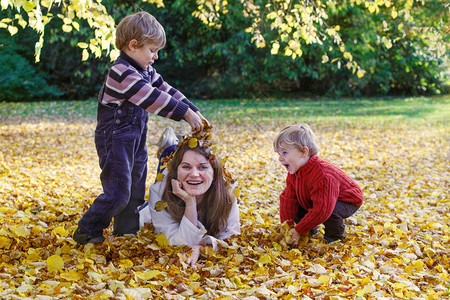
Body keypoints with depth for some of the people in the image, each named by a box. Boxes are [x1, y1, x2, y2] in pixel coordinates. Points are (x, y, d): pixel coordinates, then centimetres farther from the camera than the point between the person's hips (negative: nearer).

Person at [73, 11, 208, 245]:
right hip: (115, 140, -10)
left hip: (136, 140, 10)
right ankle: (86, 231, 5)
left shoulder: (146, 72, 9)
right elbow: (153, 99, -28)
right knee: (118, 193, -10)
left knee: (135, 192, 15)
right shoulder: (122, 72, -22)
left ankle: (126, 233, 28)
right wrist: (186, 114, -27)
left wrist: (194, 112, 2)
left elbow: (166, 90, 12)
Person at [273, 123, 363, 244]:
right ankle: (310, 231, 15)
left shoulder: (322, 174, -39)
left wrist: (299, 231, -34)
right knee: (296, 208, -8)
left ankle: (336, 236, -6)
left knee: (329, 212, -36)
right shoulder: (294, 173, -11)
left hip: (347, 201, -8)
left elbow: (321, 210, -40)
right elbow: (288, 199, -5)